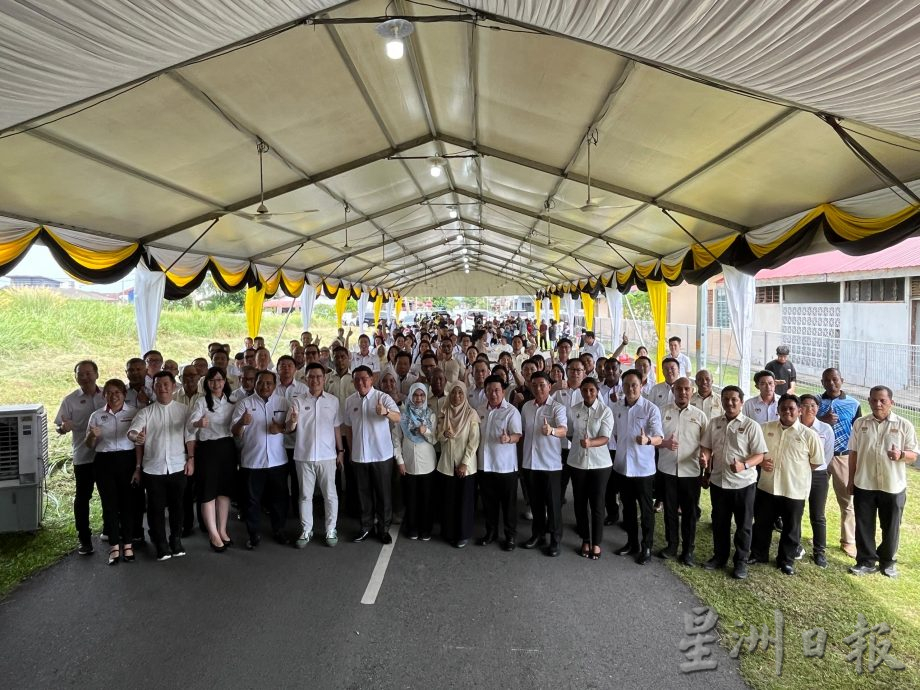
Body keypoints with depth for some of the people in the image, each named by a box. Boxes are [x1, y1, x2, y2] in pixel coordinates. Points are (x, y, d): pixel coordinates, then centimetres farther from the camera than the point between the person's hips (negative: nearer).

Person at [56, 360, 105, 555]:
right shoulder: (70, 400, -2)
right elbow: (58, 426, -4)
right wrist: (63, 427, -26)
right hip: (83, 456, -2)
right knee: (82, 497, 4)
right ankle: (84, 539, 15)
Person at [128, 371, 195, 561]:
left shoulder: (183, 410, 3)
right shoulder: (145, 412, 2)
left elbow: (190, 436, 3)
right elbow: (133, 432, -10)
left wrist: (191, 458, -3)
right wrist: (136, 436, -30)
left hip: (178, 467, 0)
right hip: (153, 468, 0)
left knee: (176, 505, 10)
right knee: (156, 507, 5)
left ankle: (176, 540, 26)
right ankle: (161, 545, 18)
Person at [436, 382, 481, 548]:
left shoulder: (471, 414, -7)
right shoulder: (443, 414, 4)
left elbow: (474, 441, -10)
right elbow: (439, 438, 7)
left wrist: (464, 463, -14)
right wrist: (444, 435, -16)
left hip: (466, 464, -3)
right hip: (447, 464, 3)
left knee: (464, 501, 4)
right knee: (448, 500, 9)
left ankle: (464, 534, 16)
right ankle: (449, 533, 23)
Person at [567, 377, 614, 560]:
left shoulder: (605, 411, -8)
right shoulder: (572, 411, 0)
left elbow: (605, 438, -16)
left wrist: (590, 443, -32)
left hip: (599, 463, -2)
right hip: (577, 462, 3)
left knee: (597, 504, 3)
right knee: (580, 503, 9)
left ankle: (596, 543, 17)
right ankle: (585, 540, 24)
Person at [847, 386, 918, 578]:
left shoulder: (904, 425, -3)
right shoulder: (860, 423, 3)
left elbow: (913, 455, -1)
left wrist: (901, 455, -25)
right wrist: (851, 480, 6)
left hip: (893, 486, -1)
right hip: (864, 485, 2)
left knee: (891, 526, 10)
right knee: (864, 525, 7)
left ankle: (888, 561, 28)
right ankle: (866, 561, 19)